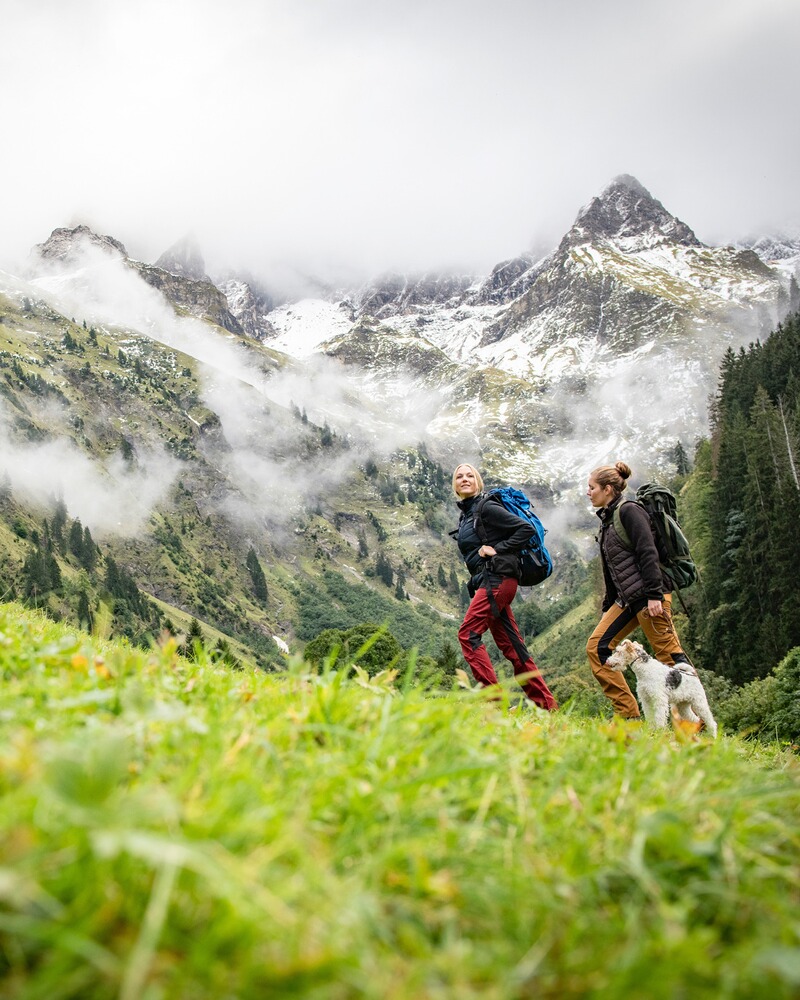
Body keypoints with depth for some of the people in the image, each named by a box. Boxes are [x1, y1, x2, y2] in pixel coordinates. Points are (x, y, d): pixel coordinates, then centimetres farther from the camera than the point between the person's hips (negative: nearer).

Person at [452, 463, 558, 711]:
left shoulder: (487, 508, -6)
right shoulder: (464, 516, 20)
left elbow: (526, 528, -11)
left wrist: (497, 549, -13)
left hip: (497, 578, -9)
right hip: (485, 582, 9)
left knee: (468, 634, -15)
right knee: (509, 643, 7)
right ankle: (546, 704, 10)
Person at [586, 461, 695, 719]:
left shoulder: (629, 511, -7)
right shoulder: (607, 520, 20)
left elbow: (648, 554, -16)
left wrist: (654, 595, -23)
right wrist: (607, 607, 22)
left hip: (649, 596, -9)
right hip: (627, 599, 9)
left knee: (669, 655, -8)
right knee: (596, 647, 0)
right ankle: (628, 715, 0)